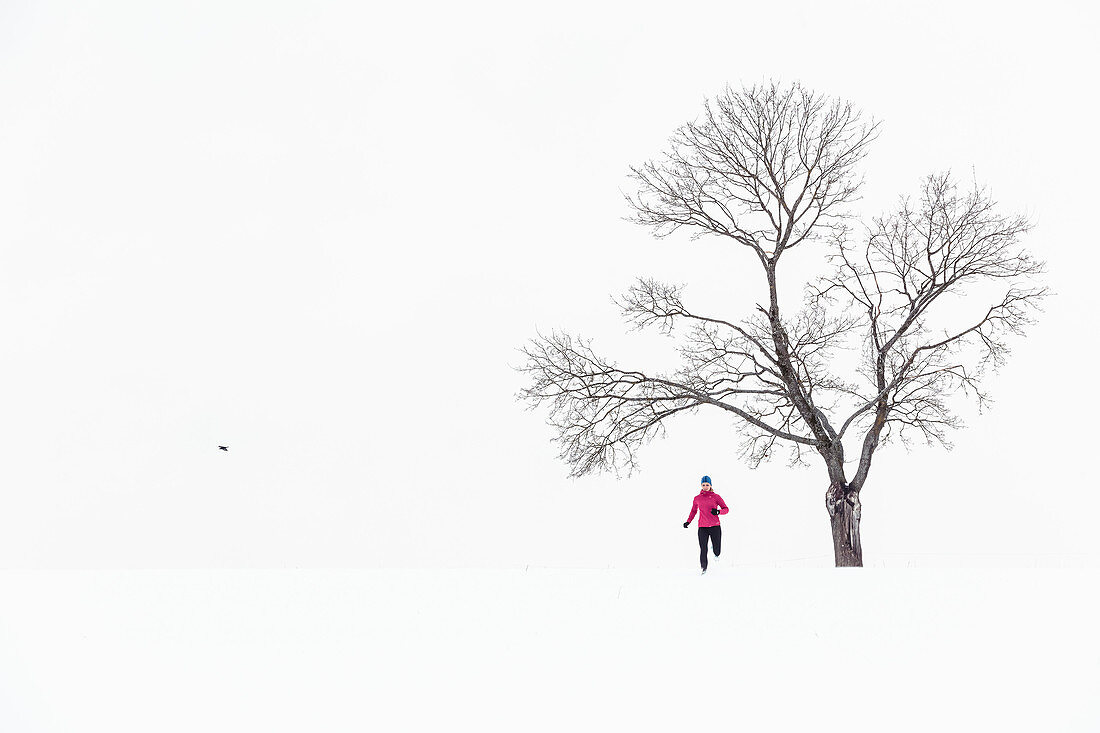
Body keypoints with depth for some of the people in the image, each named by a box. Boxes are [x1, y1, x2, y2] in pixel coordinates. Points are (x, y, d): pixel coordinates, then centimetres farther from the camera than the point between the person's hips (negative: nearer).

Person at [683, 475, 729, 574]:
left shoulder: (716, 497, 3)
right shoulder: (697, 498, 10)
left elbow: (726, 509, 3)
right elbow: (693, 511, 23)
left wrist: (718, 512, -16)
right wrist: (688, 522, 11)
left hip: (715, 526, -1)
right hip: (702, 527, 1)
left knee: (717, 551, 0)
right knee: (703, 550, -8)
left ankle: (716, 554, 38)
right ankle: (704, 568, 13)